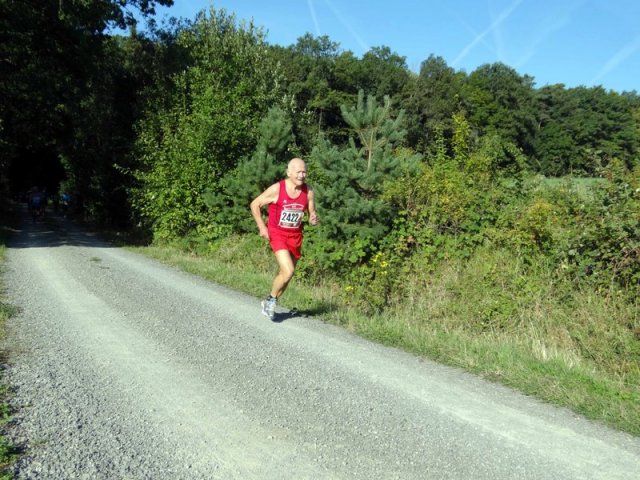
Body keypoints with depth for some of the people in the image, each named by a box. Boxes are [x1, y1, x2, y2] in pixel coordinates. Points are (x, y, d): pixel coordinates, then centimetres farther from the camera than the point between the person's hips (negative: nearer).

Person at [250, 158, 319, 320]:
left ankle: (269, 304, 34)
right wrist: (262, 227, -10)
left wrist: (314, 218, -18)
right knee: (288, 272, -19)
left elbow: (312, 212, 6)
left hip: (295, 236, 4)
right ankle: (271, 299, 8)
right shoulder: (276, 189, -16)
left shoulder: (308, 192, -7)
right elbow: (255, 205, -5)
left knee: (285, 273, 12)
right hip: (277, 234, -4)